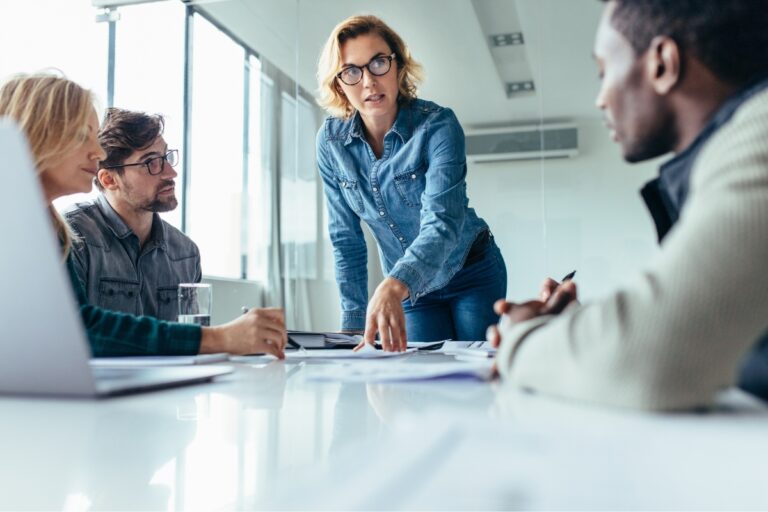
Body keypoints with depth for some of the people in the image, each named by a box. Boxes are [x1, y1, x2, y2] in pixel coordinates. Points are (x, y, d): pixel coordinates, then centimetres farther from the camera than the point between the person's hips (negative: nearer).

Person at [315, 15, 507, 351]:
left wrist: (393, 286, -55)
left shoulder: (438, 125, -24)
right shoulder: (331, 141, -12)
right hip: (410, 288, 3)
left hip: (471, 275, -2)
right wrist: (354, 323, -10)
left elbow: (442, 222, -37)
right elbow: (346, 238, -6)